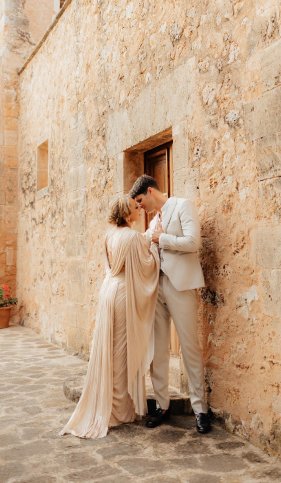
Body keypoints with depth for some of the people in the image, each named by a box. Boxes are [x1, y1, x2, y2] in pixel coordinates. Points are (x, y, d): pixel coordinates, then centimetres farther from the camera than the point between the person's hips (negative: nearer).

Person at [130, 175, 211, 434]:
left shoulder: (183, 206, -2)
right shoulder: (155, 219, 20)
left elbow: (192, 242, -15)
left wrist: (160, 238, -5)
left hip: (179, 284, -7)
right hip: (156, 285, 7)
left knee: (190, 347, -1)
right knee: (158, 348, 7)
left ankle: (200, 408, 9)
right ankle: (162, 404, 17)